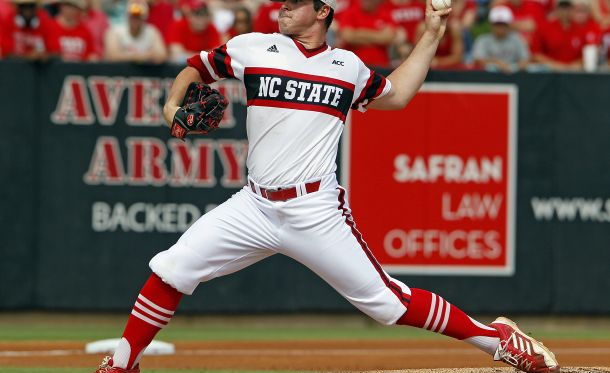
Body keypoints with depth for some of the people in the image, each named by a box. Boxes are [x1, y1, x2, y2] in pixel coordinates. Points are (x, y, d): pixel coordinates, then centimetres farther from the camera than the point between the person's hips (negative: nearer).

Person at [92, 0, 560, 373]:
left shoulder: (347, 66, 10)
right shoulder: (255, 48, 8)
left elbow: (396, 94, 25)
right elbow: (196, 68, 19)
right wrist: (174, 104, -1)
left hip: (318, 214, -1)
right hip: (255, 207, 1)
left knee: (386, 300, -5)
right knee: (172, 269, -11)